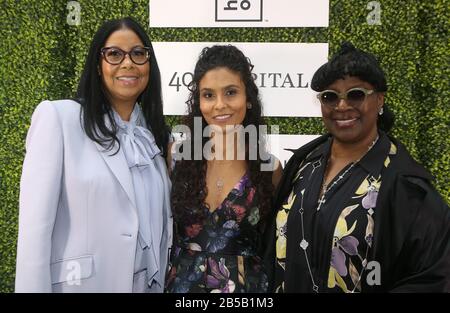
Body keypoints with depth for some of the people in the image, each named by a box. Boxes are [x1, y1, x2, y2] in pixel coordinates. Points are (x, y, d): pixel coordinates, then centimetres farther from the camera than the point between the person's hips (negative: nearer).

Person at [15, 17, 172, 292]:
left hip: (149, 284, 5)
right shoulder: (58, 117, -9)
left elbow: (162, 223, 10)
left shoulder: (156, 133, 7)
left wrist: (162, 284, 5)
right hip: (79, 284, -4)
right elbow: (35, 225, -14)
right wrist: (32, 288, -16)